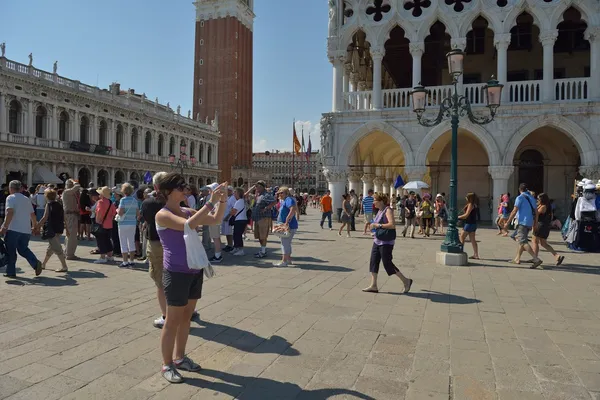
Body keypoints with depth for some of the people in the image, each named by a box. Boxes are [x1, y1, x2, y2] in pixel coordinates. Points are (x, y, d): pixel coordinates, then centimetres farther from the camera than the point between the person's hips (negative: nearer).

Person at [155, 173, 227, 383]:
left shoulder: (188, 211, 7)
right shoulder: (163, 215, -14)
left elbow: (215, 220, 10)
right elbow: (188, 225, -30)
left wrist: (222, 201, -6)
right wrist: (211, 202, -28)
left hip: (195, 270, 7)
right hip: (176, 273, -7)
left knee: (186, 316, 16)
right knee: (173, 319, 3)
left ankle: (179, 358, 31)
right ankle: (167, 365, 18)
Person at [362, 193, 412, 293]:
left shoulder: (388, 210, -15)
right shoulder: (380, 210, 12)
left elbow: (392, 225, -28)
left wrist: (378, 225, -24)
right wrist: (374, 226, 12)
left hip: (386, 242, -9)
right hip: (377, 241, 9)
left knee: (387, 263, -3)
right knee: (373, 262, 6)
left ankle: (406, 281, 12)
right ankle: (373, 286, 11)